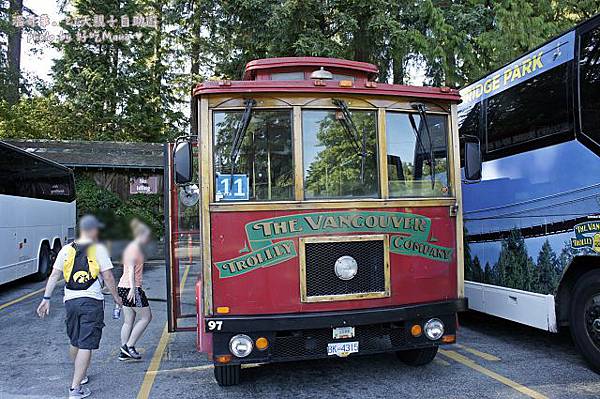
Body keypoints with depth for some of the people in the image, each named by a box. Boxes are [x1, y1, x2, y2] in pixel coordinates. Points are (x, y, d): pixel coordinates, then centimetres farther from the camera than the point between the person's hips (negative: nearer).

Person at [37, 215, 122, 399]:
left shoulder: (66, 249, 5)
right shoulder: (99, 249, -7)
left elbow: (54, 275, 4)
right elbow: (108, 276, -7)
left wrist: (46, 298, 9)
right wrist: (116, 296, 6)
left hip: (70, 300, 5)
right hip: (92, 301, -5)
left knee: (75, 342, 21)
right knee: (86, 345, -2)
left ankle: (79, 375, 40)